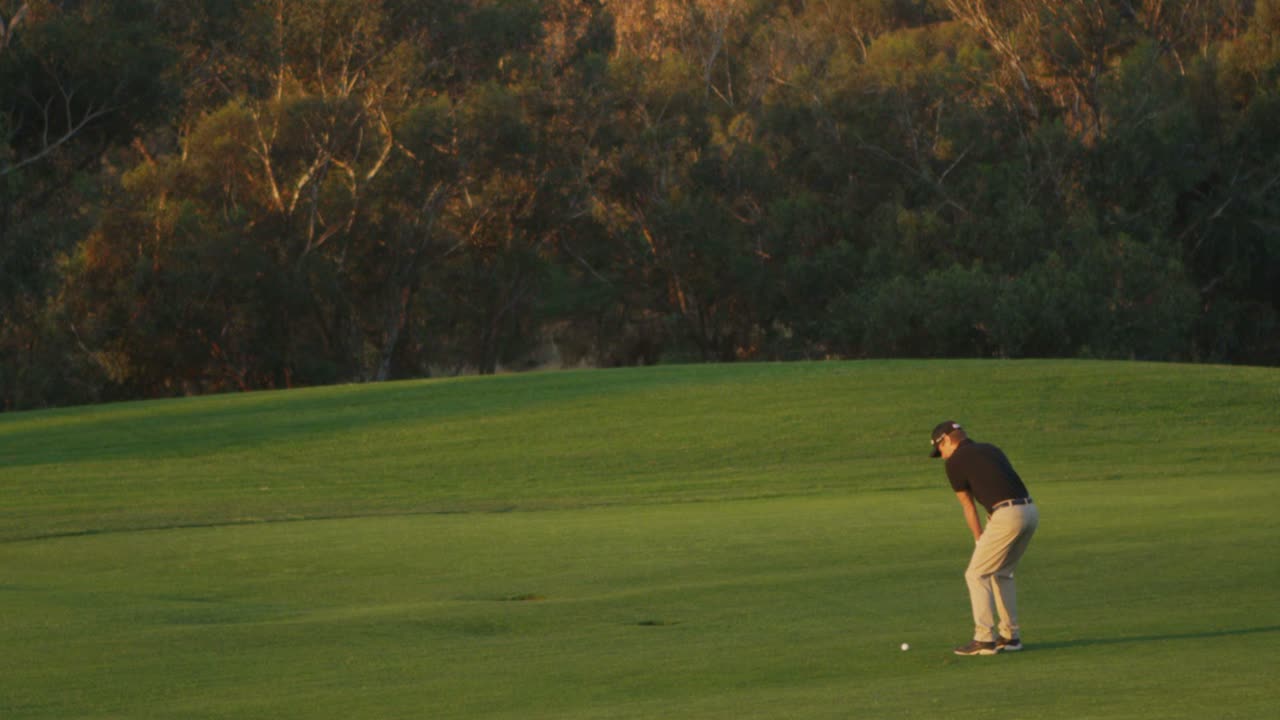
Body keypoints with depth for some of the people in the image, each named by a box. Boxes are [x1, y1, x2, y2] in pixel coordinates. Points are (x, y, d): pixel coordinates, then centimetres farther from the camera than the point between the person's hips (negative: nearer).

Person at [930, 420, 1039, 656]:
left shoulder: (955, 462, 4)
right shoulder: (991, 450, 25)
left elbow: (969, 507, 13)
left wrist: (979, 540, 26)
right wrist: (985, 542, 26)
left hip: (1007, 516, -7)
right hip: (1030, 511, 7)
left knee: (976, 574, 4)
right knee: (1001, 573, 23)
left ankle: (984, 639, -1)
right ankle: (1010, 635, 23)